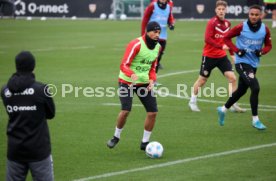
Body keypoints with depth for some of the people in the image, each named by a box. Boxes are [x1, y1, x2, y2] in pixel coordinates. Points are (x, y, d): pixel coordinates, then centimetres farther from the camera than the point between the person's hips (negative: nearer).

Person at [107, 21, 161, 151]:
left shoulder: (157, 47, 4)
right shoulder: (136, 44, -18)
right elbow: (124, 65, -21)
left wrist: (152, 80, -4)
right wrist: (132, 75, -41)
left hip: (144, 83, 6)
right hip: (127, 82, -6)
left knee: (153, 112, -3)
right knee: (126, 110, -20)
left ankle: (145, 142, 12)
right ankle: (116, 137, 7)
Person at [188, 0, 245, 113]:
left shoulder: (227, 23, 5)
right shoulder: (212, 23, -14)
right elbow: (207, 39, -23)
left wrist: (232, 54, 15)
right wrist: (221, 46, -31)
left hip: (222, 56, 5)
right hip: (209, 56, -5)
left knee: (232, 78, -7)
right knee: (202, 80, 7)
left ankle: (233, 105, 0)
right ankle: (192, 101, 27)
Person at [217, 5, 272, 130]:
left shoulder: (265, 29, -2)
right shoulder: (241, 27, -13)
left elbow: (268, 45, 10)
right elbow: (227, 38, -3)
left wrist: (261, 51, -12)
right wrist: (237, 50, -14)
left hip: (254, 64, 6)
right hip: (242, 62, -6)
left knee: (241, 90, 18)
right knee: (255, 88, -19)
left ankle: (223, 109, 41)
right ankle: (255, 119, -9)